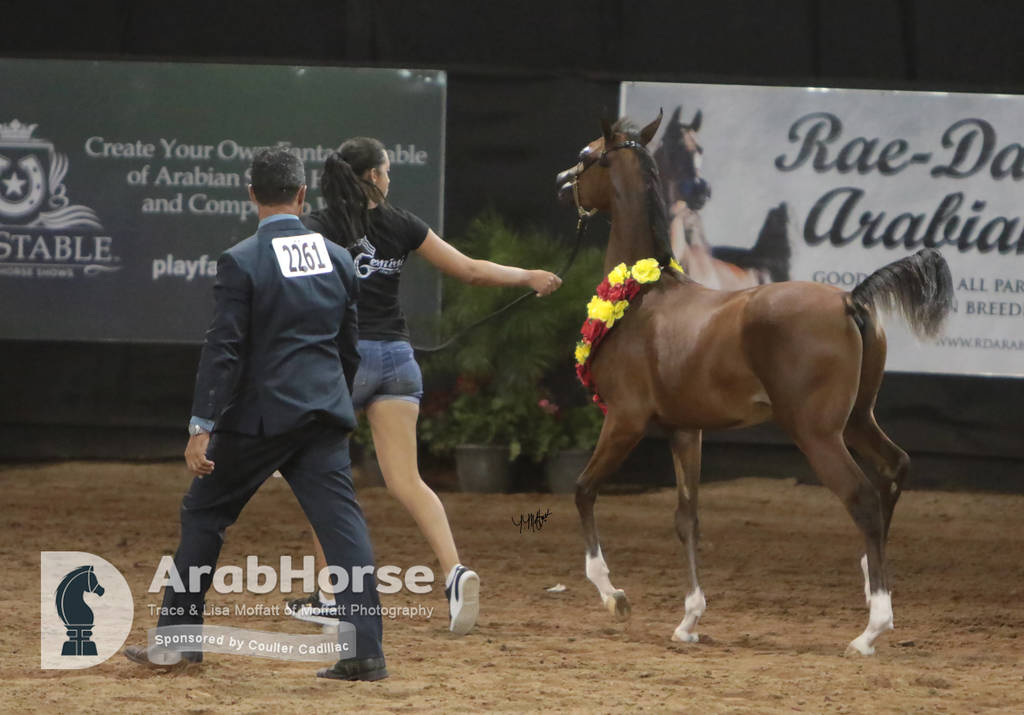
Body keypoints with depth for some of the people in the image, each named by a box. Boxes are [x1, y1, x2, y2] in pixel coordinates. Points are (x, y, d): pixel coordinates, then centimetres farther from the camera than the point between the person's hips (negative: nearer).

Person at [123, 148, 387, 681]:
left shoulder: (240, 263, -9)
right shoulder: (338, 260, 7)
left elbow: (223, 351, -14)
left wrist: (201, 427, -14)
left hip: (258, 416, -4)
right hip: (326, 416, 4)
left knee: (204, 514, 12)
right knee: (341, 522, 0)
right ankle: (366, 651, -10)